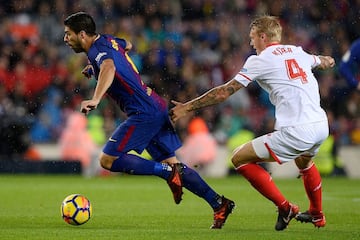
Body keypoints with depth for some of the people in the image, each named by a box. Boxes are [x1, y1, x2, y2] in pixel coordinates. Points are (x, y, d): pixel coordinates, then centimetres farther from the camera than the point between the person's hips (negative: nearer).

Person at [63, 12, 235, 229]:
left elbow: (109, 67, -39)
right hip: (156, 107, 10)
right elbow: (127, 45, 39)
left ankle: (168, 173, -10)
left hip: (144, 113, -10)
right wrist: (96, 67, 38)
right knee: (172, 164, 12)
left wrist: (95, 100, -53)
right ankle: (219, 204, 11)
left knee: (108, 160, -10)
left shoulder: (97, 50, -14)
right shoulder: (107, 40, 14)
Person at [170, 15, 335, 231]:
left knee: (240, 158, 4)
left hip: (296, 132, -8)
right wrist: (328, 61, 66)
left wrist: (187, 107, 7)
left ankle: (285, 208, 3)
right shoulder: (299, 52, 16)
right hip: (322, 126, 8)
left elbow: (224, 92, -2)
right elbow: (324, 61, 40)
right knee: (304, 161, 40)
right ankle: (317, 215, 51)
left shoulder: (260, 60, -1)